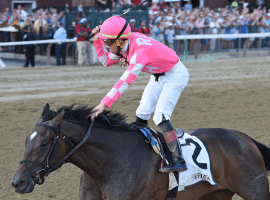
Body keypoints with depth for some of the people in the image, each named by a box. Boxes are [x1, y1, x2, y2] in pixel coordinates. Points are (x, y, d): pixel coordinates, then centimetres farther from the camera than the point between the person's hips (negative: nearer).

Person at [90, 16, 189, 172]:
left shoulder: (140, 50, -36)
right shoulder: (124, 45, -9)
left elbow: (126, 81, -44)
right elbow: (106, 61, 8)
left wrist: (104, 104, -50)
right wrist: (98, 40, -9)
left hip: (175, 75, -9)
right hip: (159, 76, 9)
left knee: (160, 116, -21)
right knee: (142, 114, 5)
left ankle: (178, 160, -23)